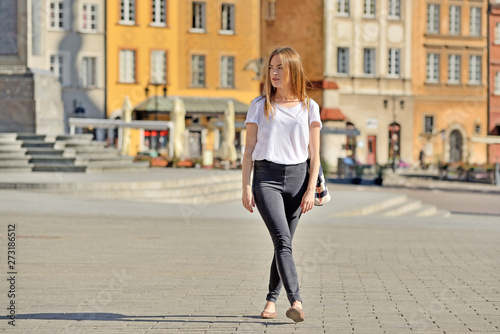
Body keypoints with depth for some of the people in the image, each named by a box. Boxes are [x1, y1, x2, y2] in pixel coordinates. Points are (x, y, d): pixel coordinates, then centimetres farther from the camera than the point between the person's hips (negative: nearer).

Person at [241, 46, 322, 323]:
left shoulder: (309, 107, 7)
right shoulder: (259, 106, 7)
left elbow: (314, 153, 5)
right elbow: (249, 149, 6)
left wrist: (311, 189, -4)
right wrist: (246, 188, -1)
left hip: (297, 177, 2)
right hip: (266, 177, -2)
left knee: (284, 243, 5)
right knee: (282, 240, -17)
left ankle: (271, 300, 20)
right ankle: (296, 301, -27)